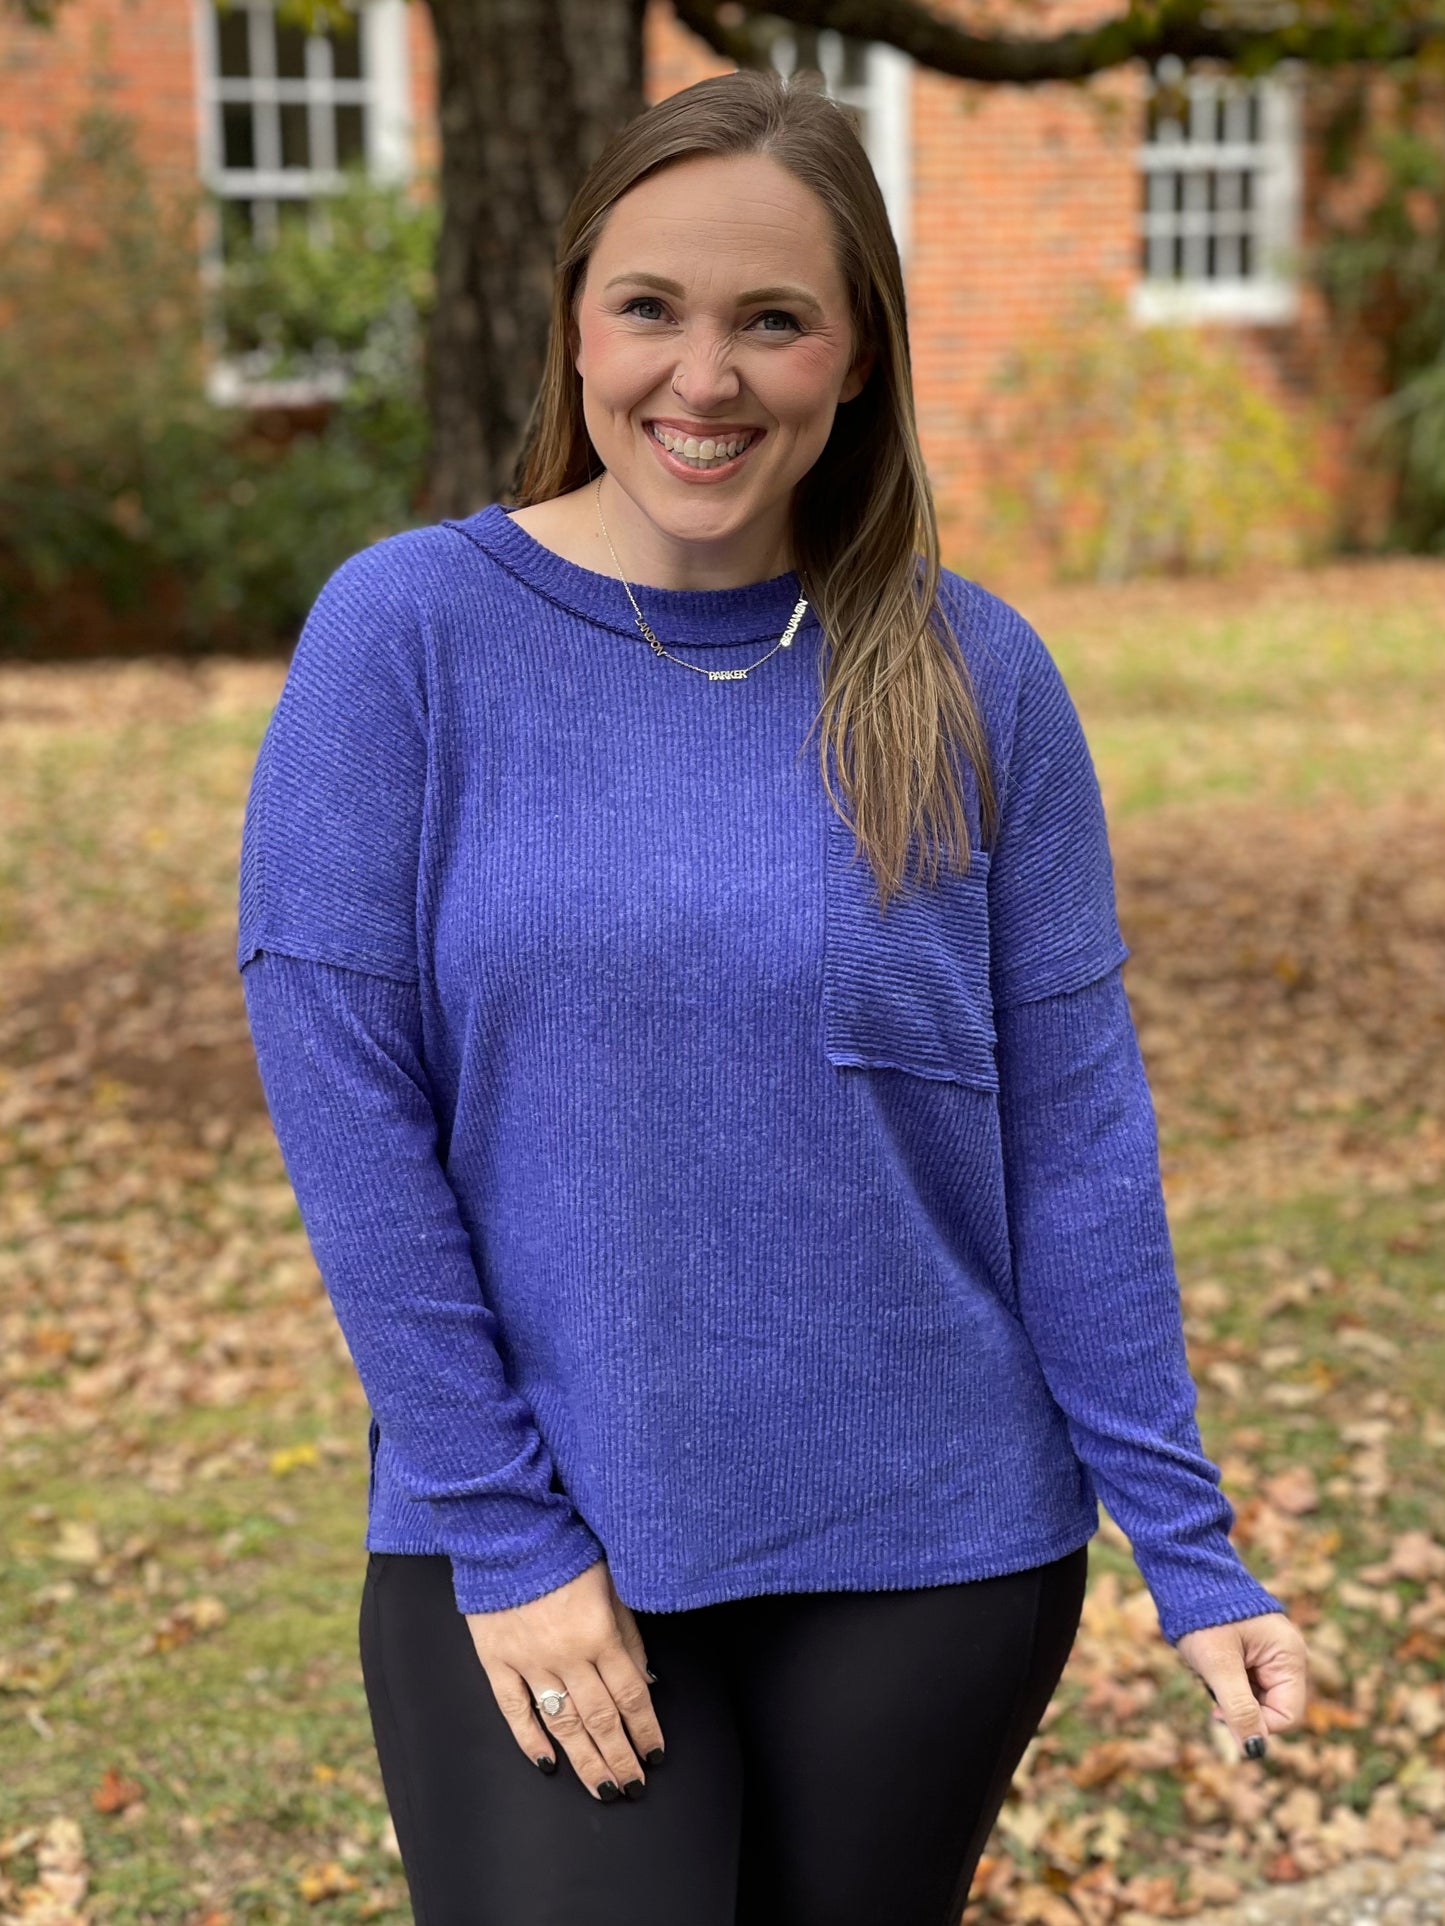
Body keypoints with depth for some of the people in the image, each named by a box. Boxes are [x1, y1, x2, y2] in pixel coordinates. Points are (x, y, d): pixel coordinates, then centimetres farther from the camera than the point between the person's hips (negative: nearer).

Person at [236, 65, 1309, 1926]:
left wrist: (1187, 1545, -4)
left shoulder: (974, 678, -3)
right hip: (527, 1551, -1)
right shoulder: (405, 632, -8)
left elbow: (1074, 1129, -2)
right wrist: (502, 1533, -11)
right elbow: (342, 1095, -9)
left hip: (928, 1549, 2)